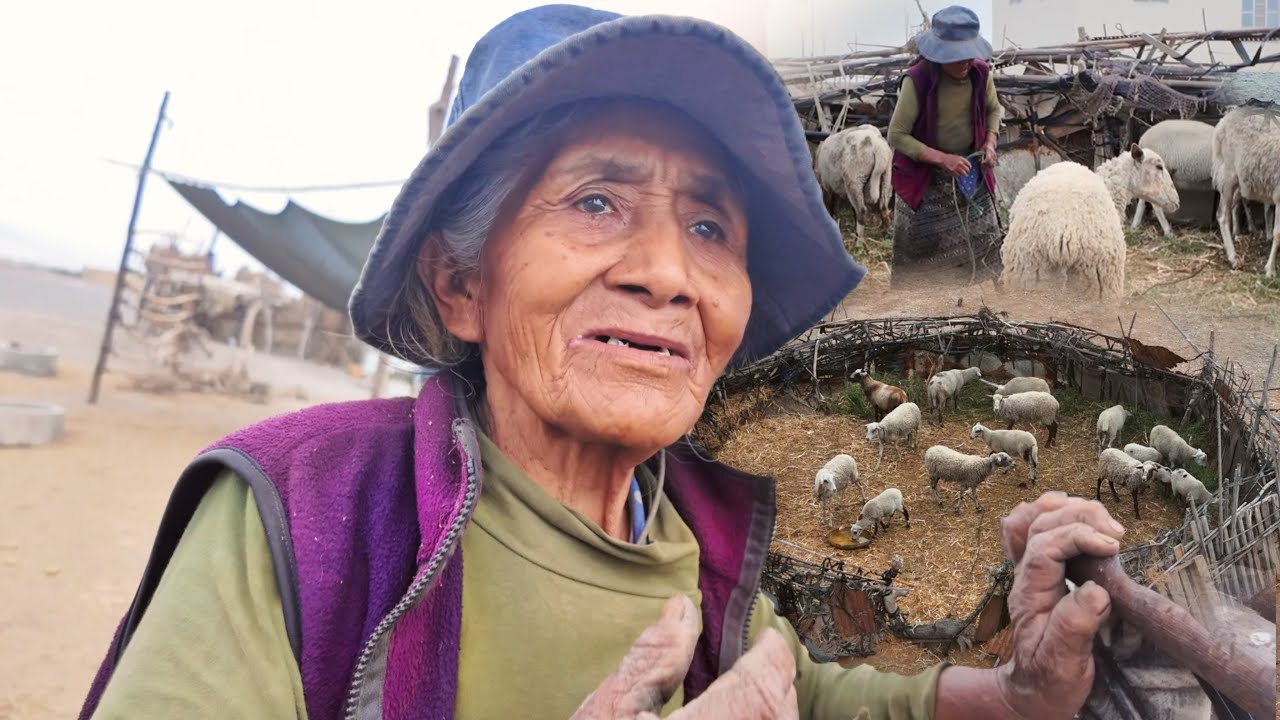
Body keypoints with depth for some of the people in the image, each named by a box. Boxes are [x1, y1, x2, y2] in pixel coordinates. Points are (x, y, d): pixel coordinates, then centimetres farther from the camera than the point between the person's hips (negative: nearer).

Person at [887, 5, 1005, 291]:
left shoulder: (980, 73, -9)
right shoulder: (917, 80, -24)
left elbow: (994, 109, 12)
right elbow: (896, 136, -20)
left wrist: (990, 142, -7)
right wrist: (942, 159, -26)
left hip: (971, 171, 4)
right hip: (926, 177, -4)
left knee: (981, 241, 13)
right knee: (923, 247, 8)